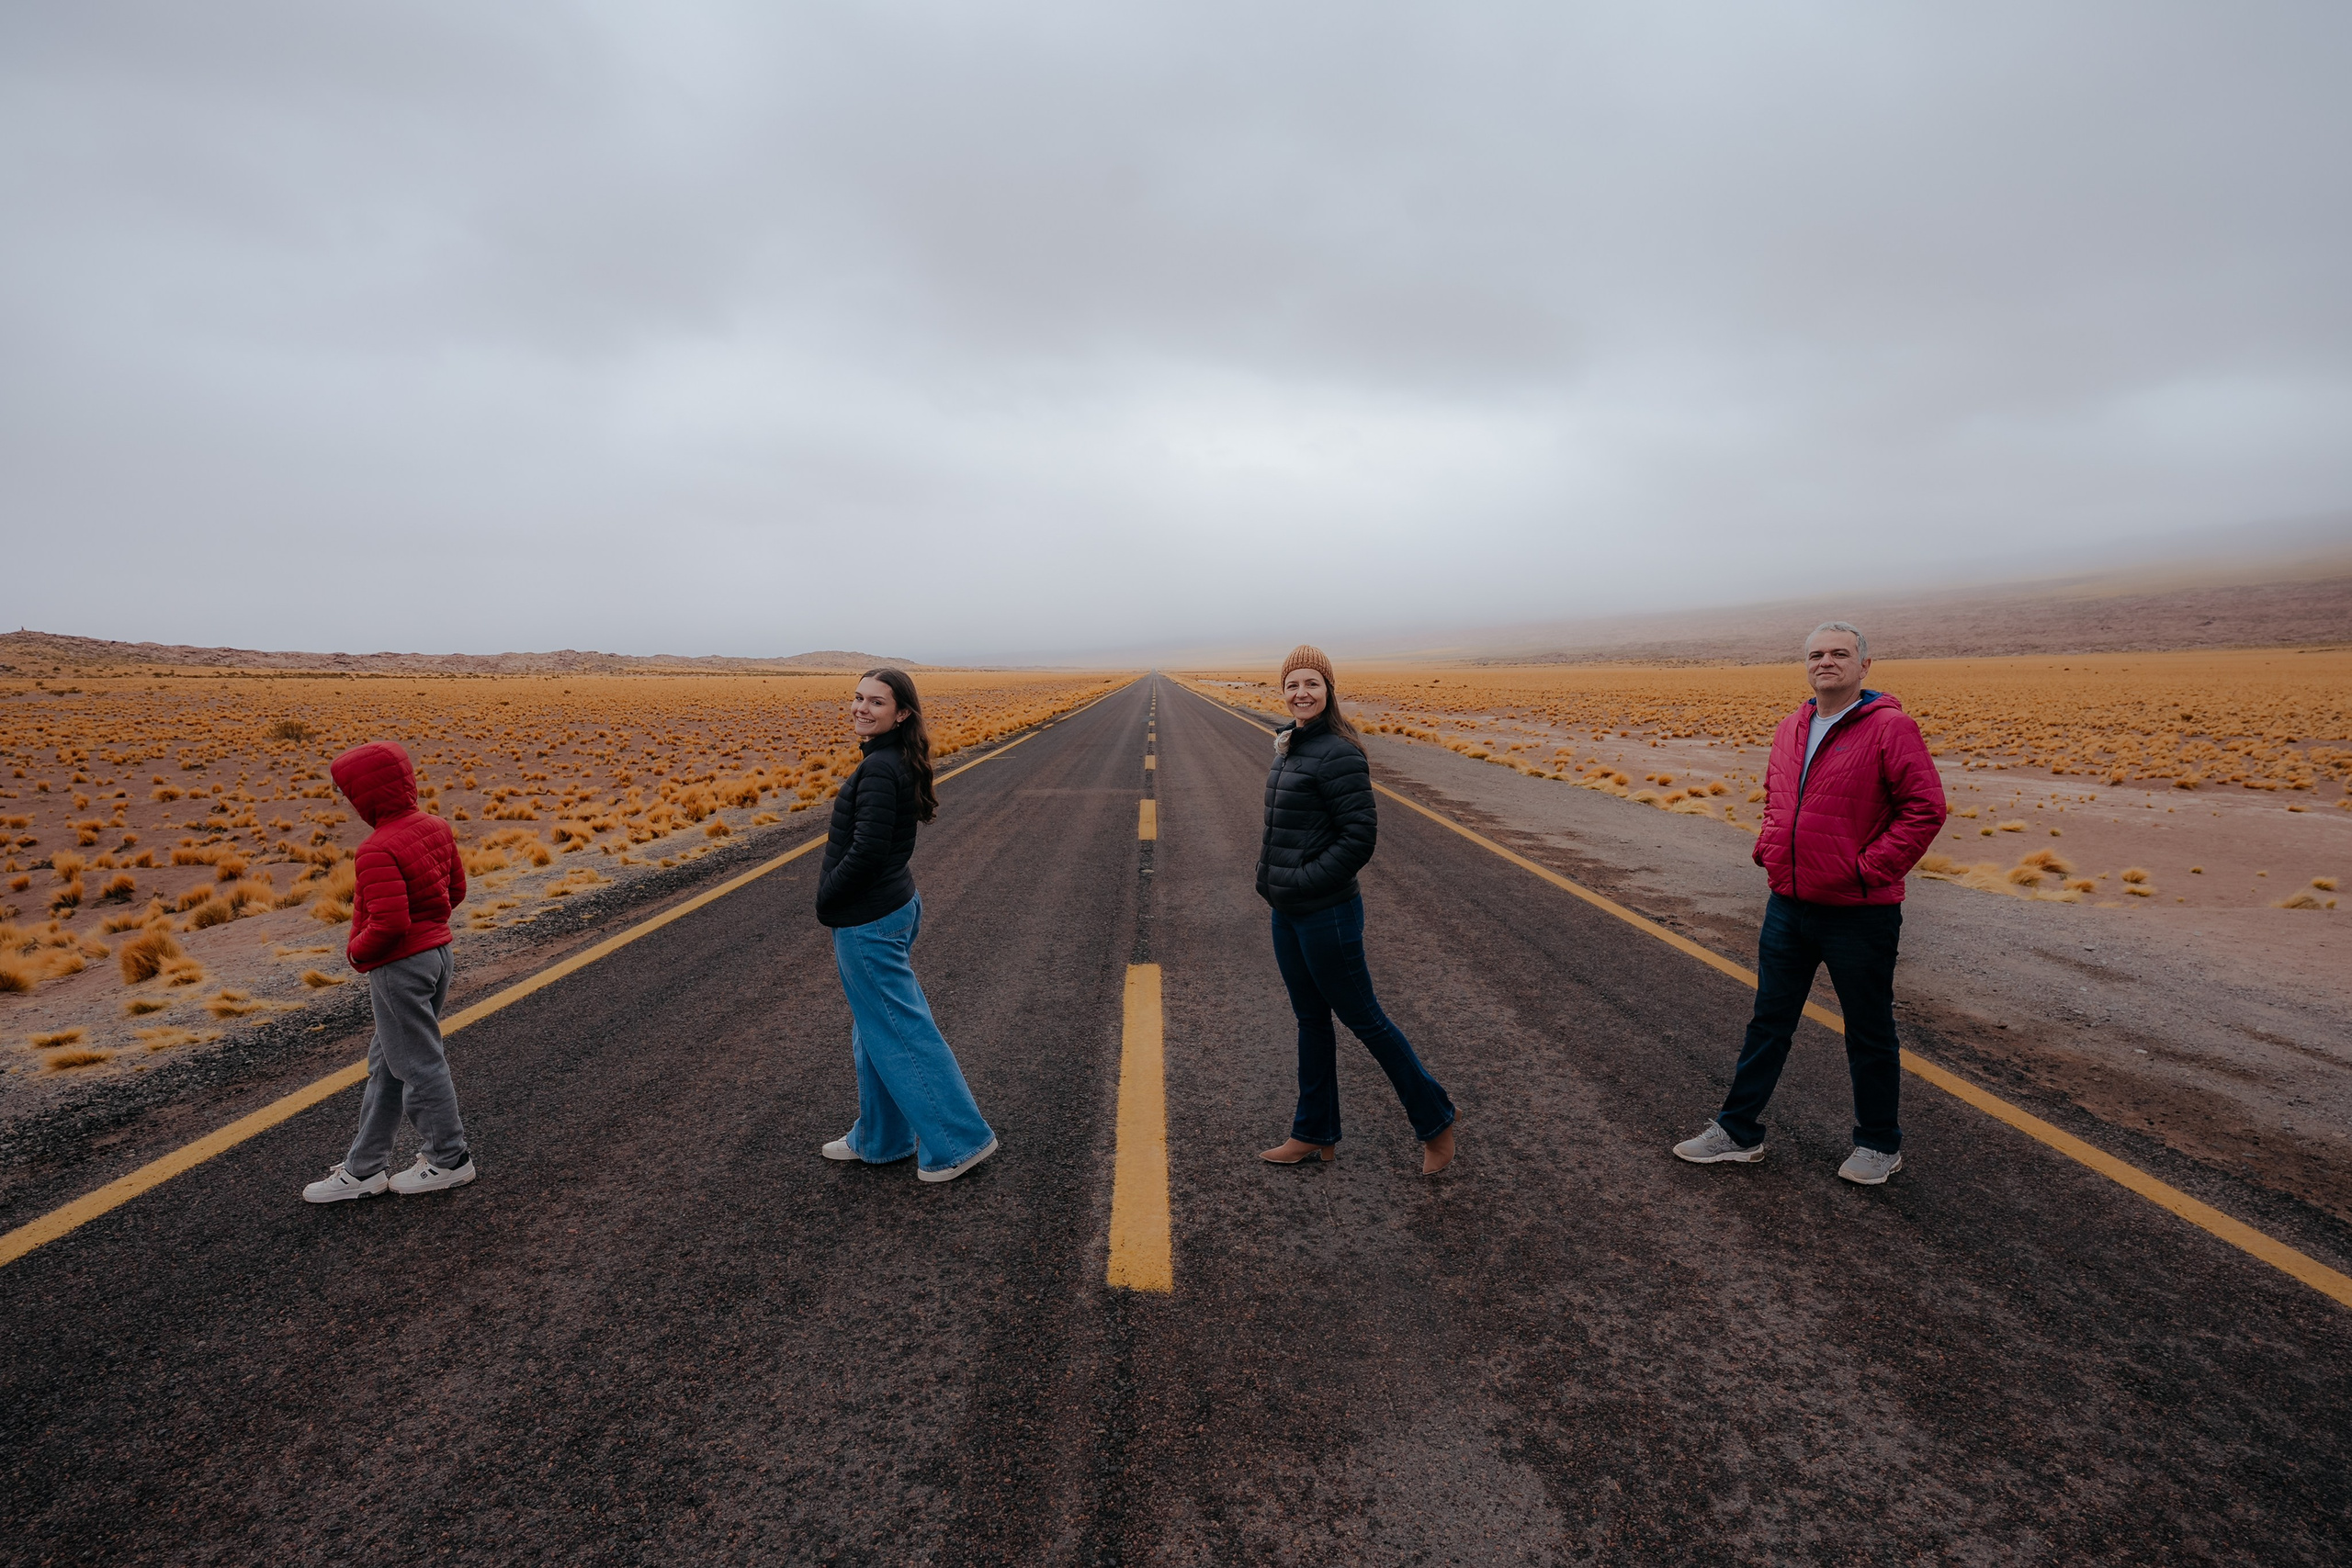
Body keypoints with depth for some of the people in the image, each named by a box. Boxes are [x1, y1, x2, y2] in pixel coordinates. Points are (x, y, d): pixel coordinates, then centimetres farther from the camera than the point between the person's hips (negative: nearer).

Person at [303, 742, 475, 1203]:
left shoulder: (379, 852, -24)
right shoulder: (436, 828, 4)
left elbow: (388, 924, -28)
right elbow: (456, 890, 12)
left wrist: (356, 950, -10)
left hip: (399, 967, -10)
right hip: (437, 952, 10)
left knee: (417, 1064, 5)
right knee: (386, 1062, 17)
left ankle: (451, 1159, 20)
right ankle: (362, 1169, 27)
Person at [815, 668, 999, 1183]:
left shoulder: (878, 769, -23)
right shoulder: (899, 763, 7)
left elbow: (866, 852, -27)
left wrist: (826, 900, -11)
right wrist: (834, 898, 10)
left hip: (867, 923, -10)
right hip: (894, 905, 10)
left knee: (898, 1032, 2)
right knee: (875, 1031, 20)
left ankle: (960, 1139, 13)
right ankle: (880, 1139, 34)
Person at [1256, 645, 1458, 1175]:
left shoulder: (1338, 754, -19)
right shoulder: (1290, 747, 9)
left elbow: (1359, 837, -21)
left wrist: (1304, 883, -19)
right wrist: (1269, 874, 6)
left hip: (1326, 911, -9)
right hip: (1287, 912, 9)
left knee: (1361, 1017, 5)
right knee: (1310, 1019, 18)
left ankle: (1435, 1121, 23)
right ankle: (1315, 1135, 32)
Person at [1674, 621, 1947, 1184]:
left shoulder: (1890, 727, -12)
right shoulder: (1790, 729, 9)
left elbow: (1926, 807, -15)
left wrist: (1870, 869, -18)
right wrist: (1768, 850, 7)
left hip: (1859, 913, -6)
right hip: (1788, 906, 6)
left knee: (1869, 1032, 11)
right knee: (1768, 1021, 13)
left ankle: (1879, 1143, 29)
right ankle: (1738, 1132, 24)